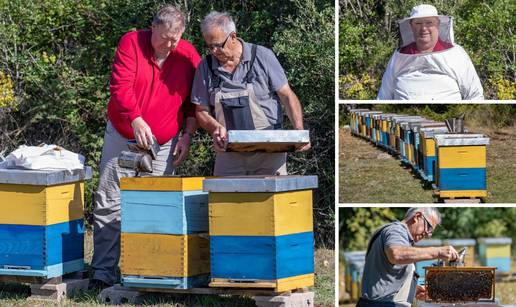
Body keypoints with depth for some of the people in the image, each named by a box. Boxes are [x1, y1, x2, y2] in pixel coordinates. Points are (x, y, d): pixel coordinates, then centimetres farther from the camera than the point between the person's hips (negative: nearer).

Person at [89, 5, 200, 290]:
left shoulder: (189, 55, -1)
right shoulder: (132, 42, -8)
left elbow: (193, 101, 8)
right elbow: (120, 85, -19)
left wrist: (187, 134, -1)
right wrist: (136, 120, -31)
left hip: (164, 144, 1)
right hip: (122, 138, -1)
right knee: (109, 205, -4)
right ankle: (103, 271, -1)